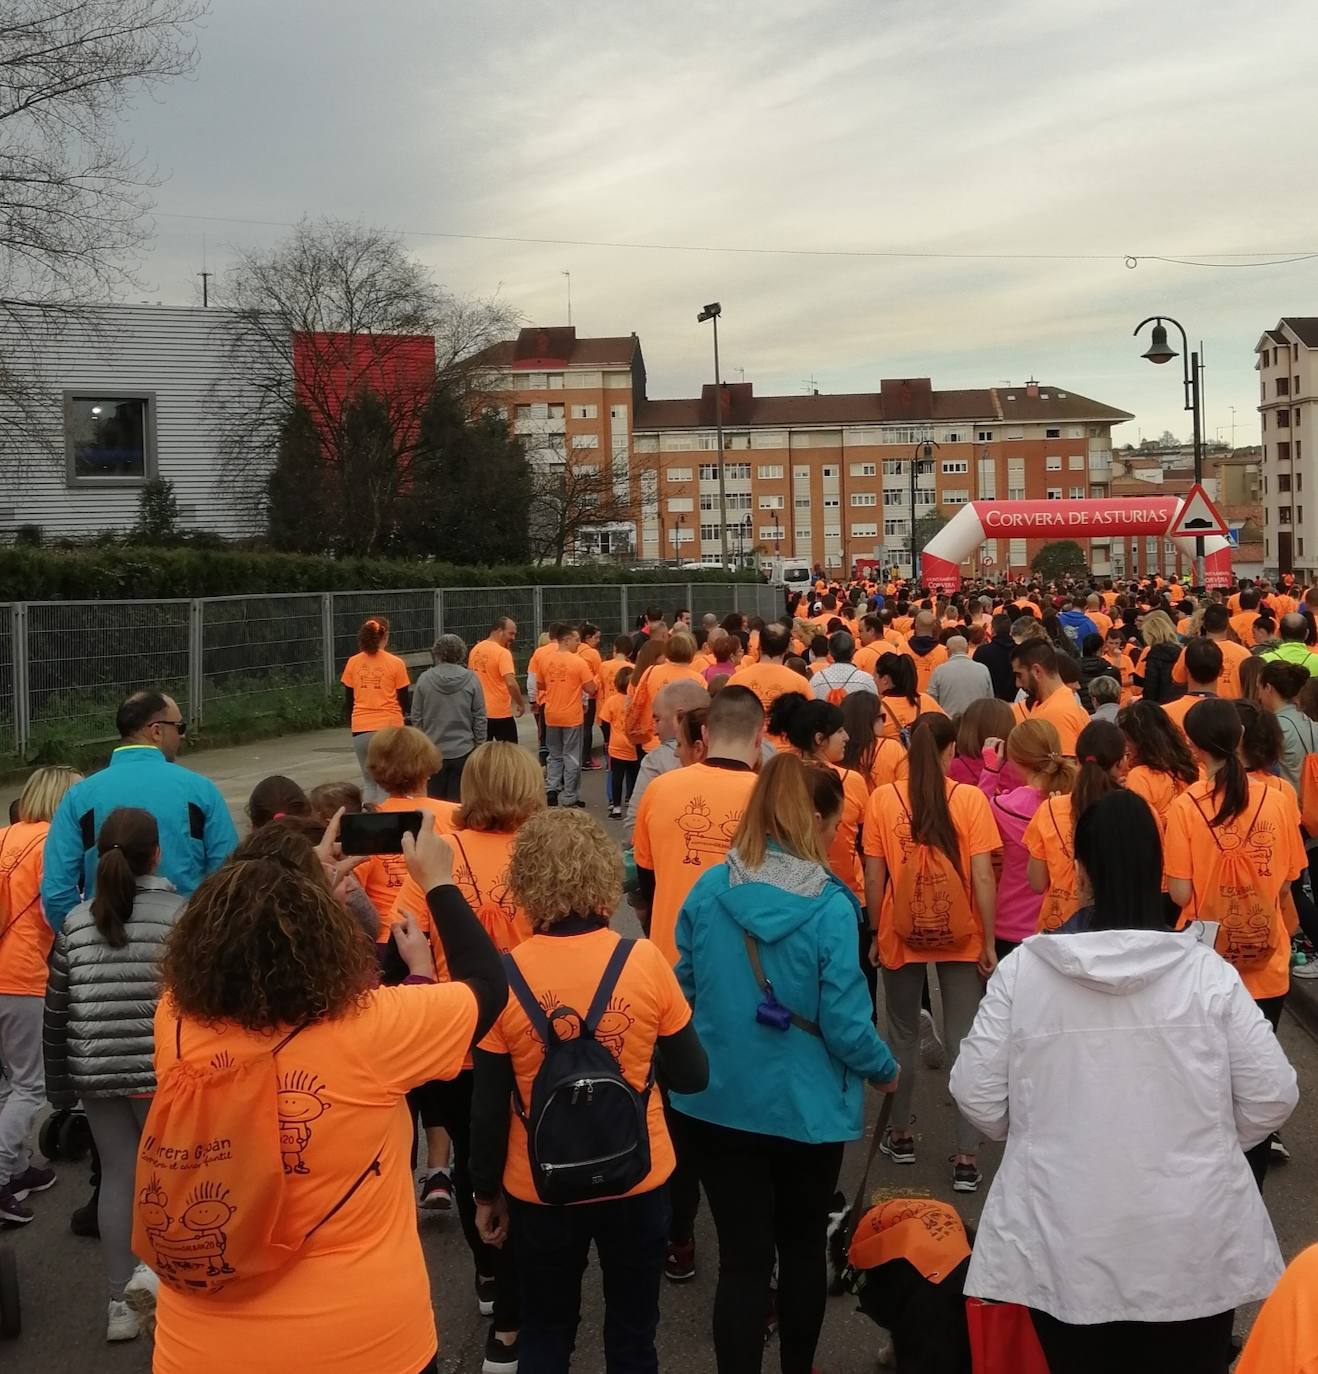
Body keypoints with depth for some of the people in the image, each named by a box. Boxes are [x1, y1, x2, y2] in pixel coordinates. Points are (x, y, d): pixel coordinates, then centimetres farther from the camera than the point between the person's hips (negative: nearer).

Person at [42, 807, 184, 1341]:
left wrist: (59, 1082, 18)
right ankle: (155, 1263, -6)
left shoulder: (75, 922, 4)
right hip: (161, 1068, -3)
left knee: (118, 1174, 13)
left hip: (95, 1072, 3)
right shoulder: (180, 912, -7)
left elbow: (56, 1011, 9)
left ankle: (121, 1305, 19)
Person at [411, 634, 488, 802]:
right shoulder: (471, 679, -6)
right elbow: (480, 718, -3)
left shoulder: (424, 679, -5)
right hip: (463, 751, 0)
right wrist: (480, 745, 8)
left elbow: (416, 717, 1)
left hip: (433, 751, 1)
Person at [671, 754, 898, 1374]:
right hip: (807, 1108, -1)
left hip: (719, 1102, 2)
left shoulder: (708, 891, -8)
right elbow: (845, 1025, -17)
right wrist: (885, 1070, 3)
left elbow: (683, 992, 4)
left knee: (742, 1258, 9)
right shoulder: (829, 907, -19)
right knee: (803, 1248, 21)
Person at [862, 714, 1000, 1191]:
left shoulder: (883, 799, -7)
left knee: (903, 1036, 18)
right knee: (964, 1043, 7)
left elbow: (874, 877, -4)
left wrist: (875, 935, 8)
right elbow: (983, 877, -10)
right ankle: (966, 1157, 9)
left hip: (901, 936, 1)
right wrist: (989, 943, -2)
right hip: (961, 938, -1)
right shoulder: (970, 799, -9)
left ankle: (900, 1135, 29)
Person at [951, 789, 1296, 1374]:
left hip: (1064, 1247, 0)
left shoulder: (1023, 968, -11)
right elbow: (1271, 1097, -5)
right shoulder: (1207, 971, -10)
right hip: (1191, 1245, 1)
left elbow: (978, 1095, -6)